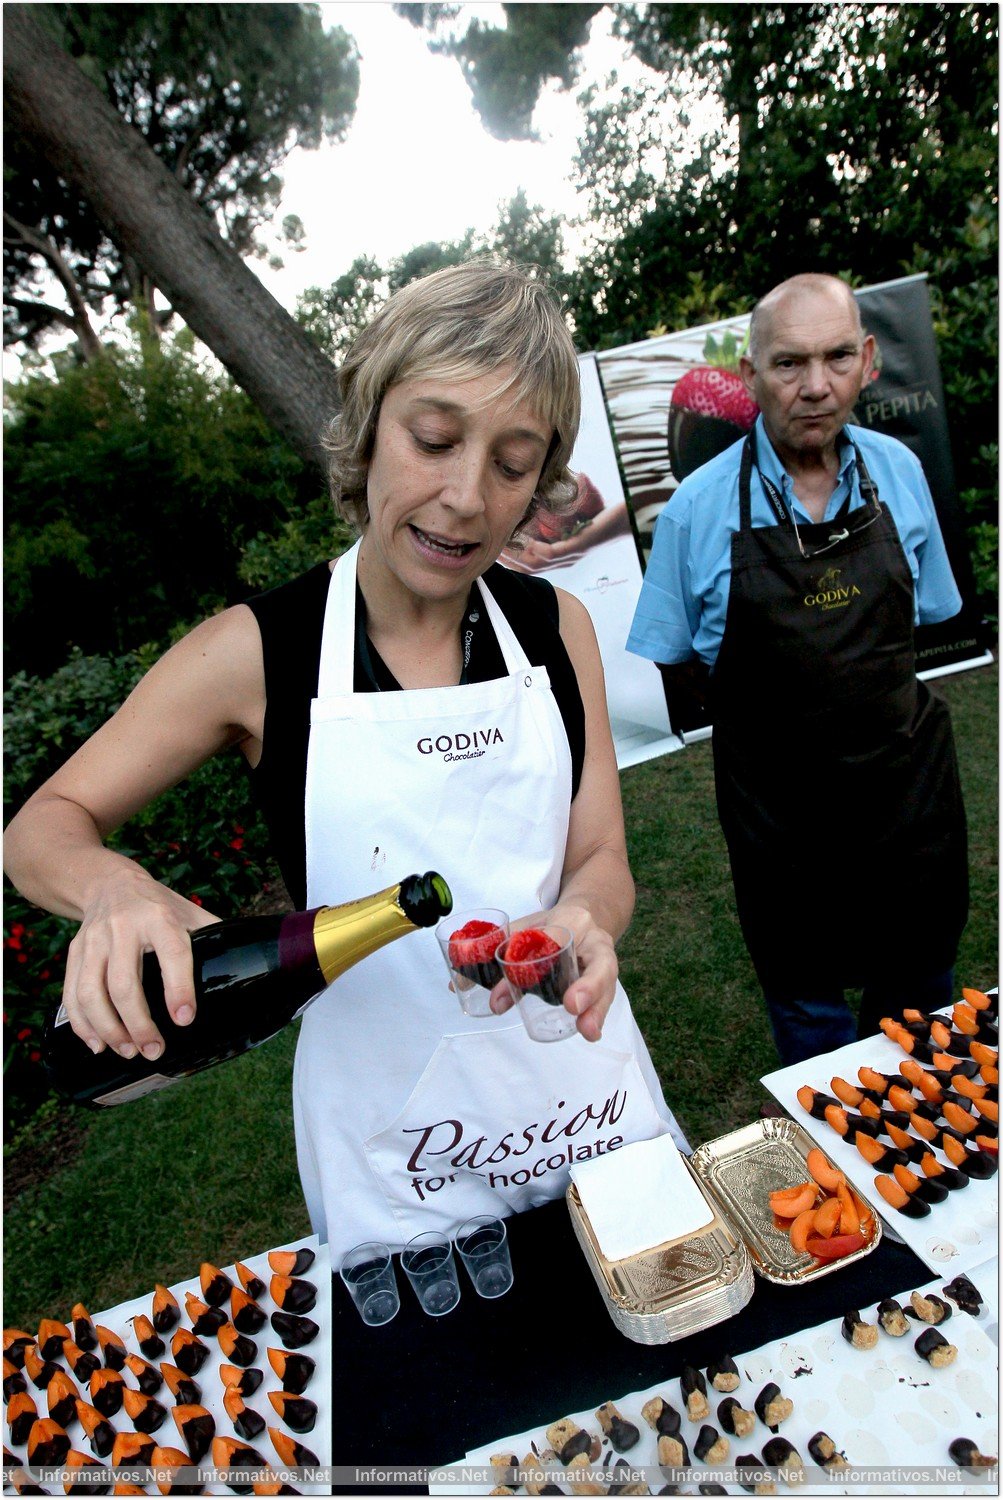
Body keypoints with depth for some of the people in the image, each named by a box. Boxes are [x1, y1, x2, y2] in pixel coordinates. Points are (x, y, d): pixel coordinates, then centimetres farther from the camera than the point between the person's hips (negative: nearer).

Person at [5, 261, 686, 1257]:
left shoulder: (556, 626, -6)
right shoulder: (257, 653, -14)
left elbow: (602, 861, -4)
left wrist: (582, 921, -27)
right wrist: (115, 887, -28)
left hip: (585, 1100, 3)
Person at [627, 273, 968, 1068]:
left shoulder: (899, 471, -2)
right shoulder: (699, 508, -13)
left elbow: (924, 616, 10)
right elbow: (667, 662, -4)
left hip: (908, 774, 3)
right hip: (777, 805, -3)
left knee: (923, 988, 22)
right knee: (807, 1002, 16)